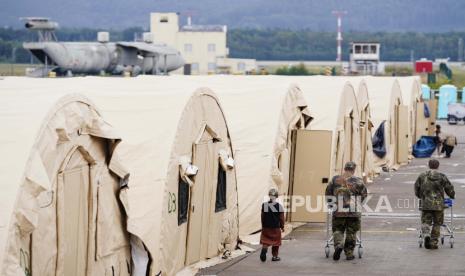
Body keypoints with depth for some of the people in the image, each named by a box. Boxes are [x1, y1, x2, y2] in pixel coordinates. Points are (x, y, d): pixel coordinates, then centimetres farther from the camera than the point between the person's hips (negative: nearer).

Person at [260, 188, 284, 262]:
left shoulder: (264, 205, -4)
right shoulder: (279, 206, -10)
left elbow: (262, 217, 3)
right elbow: (281, 218, -5)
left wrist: (263, 226, 15)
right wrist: (282, 227, 9)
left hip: (266, 227, 1)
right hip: (276, 227, -1)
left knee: (265, 240, 10)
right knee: (275, 242, 13)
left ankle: (264, 249, -18)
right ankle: (275, 256, 19)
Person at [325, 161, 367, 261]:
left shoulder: (335, 180, 5)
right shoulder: (358, 181, -1)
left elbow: (328, 194, 11)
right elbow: (364, 195, 6)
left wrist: (331, 201, 29)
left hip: (338, 211, 1)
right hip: (354, 211, -1)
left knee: (337, 230, 10)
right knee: (351, 232, 7)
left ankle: (338, 244, -16)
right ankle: (349, 253, 9)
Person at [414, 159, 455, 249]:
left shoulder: (422, 176, 4)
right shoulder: (442, 177, 1)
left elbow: (417, 188, 12)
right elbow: (449, 189, 7)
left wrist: (421, 197, 32)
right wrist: (452, 196, 28)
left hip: (425, 204, 1)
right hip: (438, 204, -1)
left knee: (425, 221, 7)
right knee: (437, 223, 10)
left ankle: (426, 234, -22)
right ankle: (433, 242, 8)